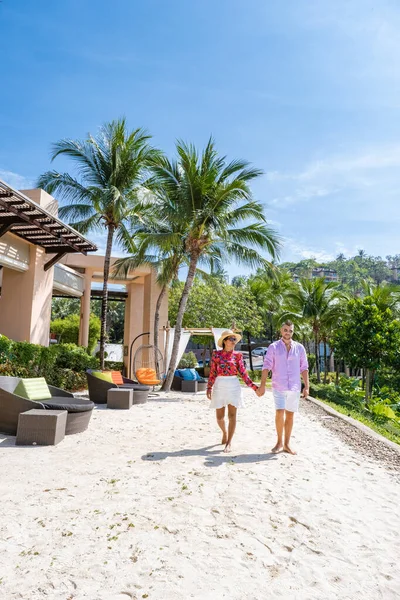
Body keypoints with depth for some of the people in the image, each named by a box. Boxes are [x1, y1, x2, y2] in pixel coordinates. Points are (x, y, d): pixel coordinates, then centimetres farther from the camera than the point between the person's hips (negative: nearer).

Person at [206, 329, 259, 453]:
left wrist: (253, 386, -5)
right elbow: (212, 373, 0)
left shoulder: (237, 355, 2)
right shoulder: (216, 354, 0)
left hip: (233, 386, 0)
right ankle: (224, 432, 38)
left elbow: (243, 373, 2)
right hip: (219, 386, 0)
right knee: (219, 417, 7)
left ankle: (229, 443, 8)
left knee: (232, 416, -3)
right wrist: (209, 387, -8)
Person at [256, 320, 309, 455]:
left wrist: (306, 386, 2)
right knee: (279, 413, -10)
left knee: (290, 414, 8)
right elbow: (266, 366, -3)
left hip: (294, 387, 2)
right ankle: (279, 442, 9)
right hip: (278, 387, -2)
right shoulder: (273, 347, -1)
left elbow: (304, 368, 7)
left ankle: (286, 444, 20)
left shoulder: (299, 348, 5)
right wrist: (262, 385, -9)